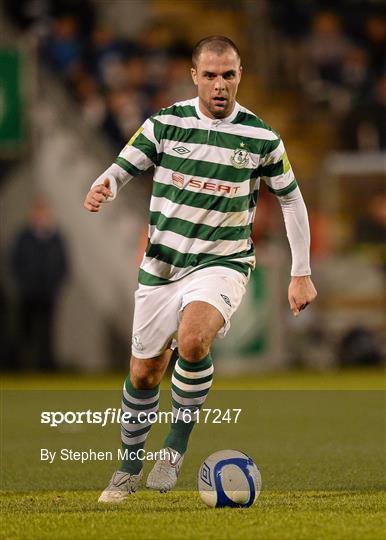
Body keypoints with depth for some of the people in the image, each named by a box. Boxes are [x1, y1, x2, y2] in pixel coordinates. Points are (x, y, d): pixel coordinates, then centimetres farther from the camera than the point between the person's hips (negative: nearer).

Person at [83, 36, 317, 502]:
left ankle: (176, 447, -14)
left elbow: (291, 200, 6)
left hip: (221, 263, -2)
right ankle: (129, 469, 32)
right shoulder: (165, 123, -4)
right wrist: (100, 191, -30)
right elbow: (121, 169, -5)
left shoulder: (262, 138, -5)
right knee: (144, 373, 8)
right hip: (161, 266, 2)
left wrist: (301, 274, 4)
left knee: (192, 340, -32)